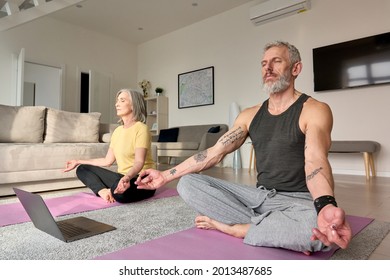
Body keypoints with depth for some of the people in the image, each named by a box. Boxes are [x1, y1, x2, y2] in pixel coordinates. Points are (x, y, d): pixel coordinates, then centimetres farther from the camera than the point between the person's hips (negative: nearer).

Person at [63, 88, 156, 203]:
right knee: (82, 169, 4)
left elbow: (139, 162, -23)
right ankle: (105, 192, -18)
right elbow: (107, 161, 14)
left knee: (120, 192, -40)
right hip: (123, 178, 8)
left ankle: (110, 193, -6)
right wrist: (78, 161, 18)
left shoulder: (141, 128, -12)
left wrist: (127, 177, -44)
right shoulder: (117, 130, 12)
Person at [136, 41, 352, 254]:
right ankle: (278, 229, -15)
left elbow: (315, 161, -25)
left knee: (316, 230, -40)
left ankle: (228, 226, -16)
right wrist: (166, 175, 0)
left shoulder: (314, 110, -8)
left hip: (299, 200, -4)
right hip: (260, 195, 5)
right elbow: (215, 152, 4)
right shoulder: (250, 115, 8)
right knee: (187, 183, -9)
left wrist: (326, 207, -47)